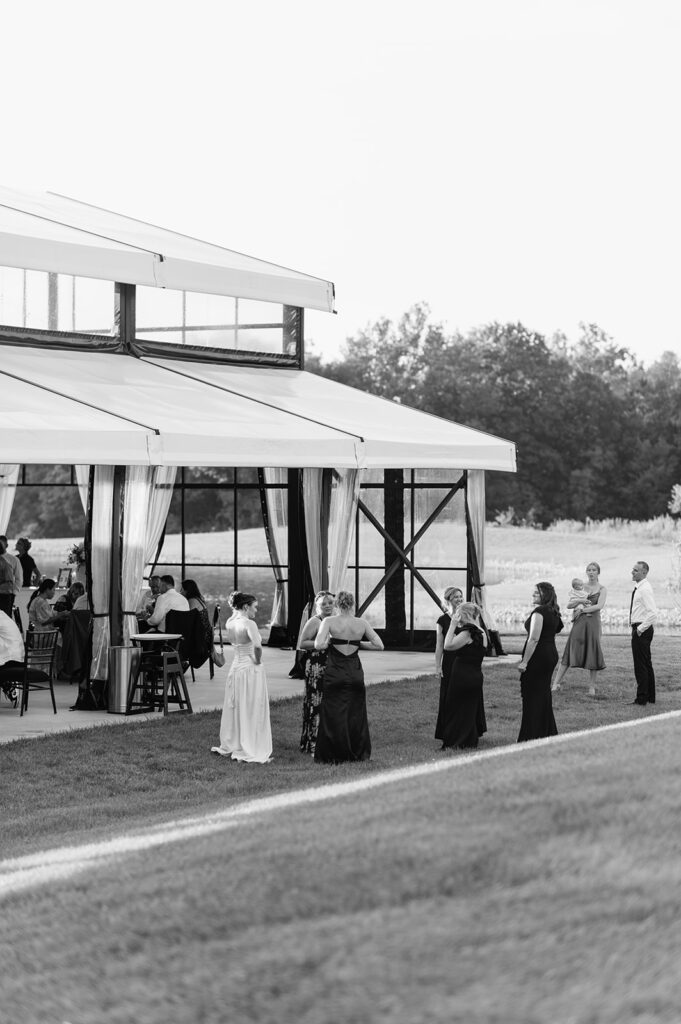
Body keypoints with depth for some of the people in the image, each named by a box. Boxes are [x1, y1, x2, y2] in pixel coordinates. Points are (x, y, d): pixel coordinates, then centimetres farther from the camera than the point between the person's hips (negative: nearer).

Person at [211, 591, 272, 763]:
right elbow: (257, 646, -31)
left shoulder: (230, 623, 3)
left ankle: (229, 747, 27)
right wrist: (258, 661, -16)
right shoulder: (249, 624, -19)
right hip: (251, 669, -7)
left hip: (236, 667, 7)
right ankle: (251, 752, 2)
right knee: (252, 711, 0)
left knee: (234, 708, 18)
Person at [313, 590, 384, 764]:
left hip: (334, 674, -2)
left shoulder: (329, 622, -9)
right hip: (355, 673, 2)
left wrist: (328, 643, 1)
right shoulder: (361, 623, -1)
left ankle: (334, 756, 9)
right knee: (356, 715, 14)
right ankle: (358, 754, 20)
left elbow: (318, 645, -20)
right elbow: (379, 645, 2)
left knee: (334, 715, 6)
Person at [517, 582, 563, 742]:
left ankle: (532, 736, -4)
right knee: (544, 694, 17)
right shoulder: (553, 613, 12)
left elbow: (534, 639, -21)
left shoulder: (539, 611, -15)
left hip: (538, 656, -9)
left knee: (532, 696, -4)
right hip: (551, 655, 9)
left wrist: (524, 661, -20)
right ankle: (549, 732, 22)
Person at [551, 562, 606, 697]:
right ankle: (556, 683, -4)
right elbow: (569, 605, 9)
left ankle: (592, 687, 5)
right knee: (570, 651, -2)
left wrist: (582, 610, -11)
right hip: (579, 622, 2)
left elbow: (599, 606, -9)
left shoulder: (602, 590, 6)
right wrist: (578, 601, -10)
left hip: (593, 621, -2)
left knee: (592, 653, -2)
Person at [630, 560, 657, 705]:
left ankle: (642, 698, -5)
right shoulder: (638, 588, 14)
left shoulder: (645, 589, -17)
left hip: (641, 631, -11)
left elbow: (652, 613, -26)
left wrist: (641, 628, -20)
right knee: (646, 664, 15)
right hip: (639, 629, 11)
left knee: (641, 665, -7)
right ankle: (650, 697, 22)